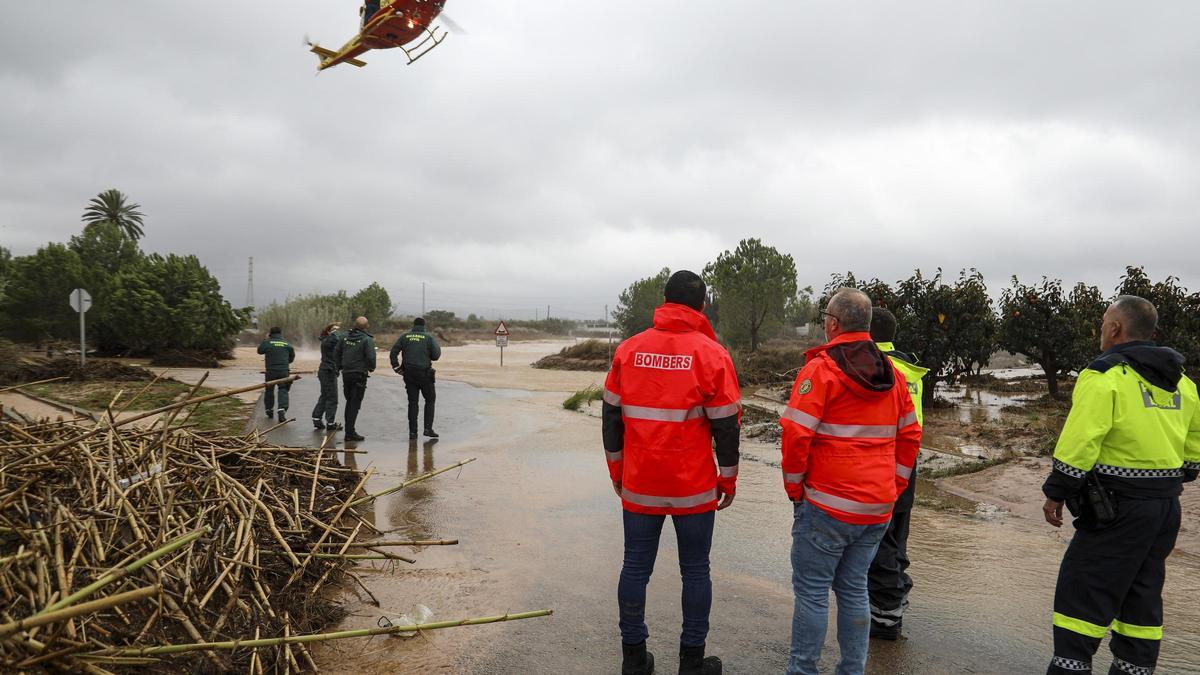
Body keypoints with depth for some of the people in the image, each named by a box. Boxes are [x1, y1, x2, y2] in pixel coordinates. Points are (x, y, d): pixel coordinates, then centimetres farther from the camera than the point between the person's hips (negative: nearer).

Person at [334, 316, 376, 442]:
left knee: (349, 402, 18)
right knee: (355, 404, -2)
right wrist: (371, 368, 1)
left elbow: (336, 351, 11)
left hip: (346, 374, 6)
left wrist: (339, 367, 20)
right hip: (359, 375, -6)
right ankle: (350, 433, -2)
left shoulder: (345, 337, 7)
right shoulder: (367, 339, -11)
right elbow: (371, 357, -18)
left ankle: (349, 429, 26)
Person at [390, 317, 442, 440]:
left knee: (412, 402, 8)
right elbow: (436, 355, -6)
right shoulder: (428, 338, -2)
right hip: (425, 373, -3)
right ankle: (428, 428, 2)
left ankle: (412, 431, 7)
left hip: (409, 374, 3)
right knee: (430, 400, 11)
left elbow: (393, 353, -2)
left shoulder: (404, 337, 5)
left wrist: (397, 367, 5)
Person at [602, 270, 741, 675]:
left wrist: (617, 472, 16)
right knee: (695, 572, 10)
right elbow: (726, 425, -6)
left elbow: (611, 416, 6)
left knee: (635, 568, 11)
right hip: (694, 488, -2)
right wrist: (728, 480, 6)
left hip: (639, 486, 3)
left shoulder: (628, 349, 1)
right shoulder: (711, 354, -8)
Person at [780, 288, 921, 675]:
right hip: (877, 508, 7)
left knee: (811, 591, 3)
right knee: (853, 589, 16)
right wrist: (893, 487, 18)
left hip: (827, 507, -7)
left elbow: (796, 434, -17)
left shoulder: (820, 368, -12)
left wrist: (794, 488, -5)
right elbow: (910, 435, 15)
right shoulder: (892, 374, 10)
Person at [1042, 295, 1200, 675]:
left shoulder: (1106, 376, -14)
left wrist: (1056, 493, -13)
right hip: (1166, 507, 8)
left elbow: (1079, 443, -20)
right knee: (1142, 594, 17)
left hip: (1118, 505, -8)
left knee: (1082, 593, -3)